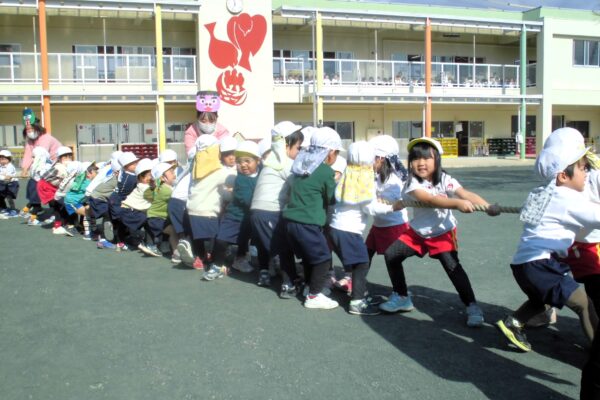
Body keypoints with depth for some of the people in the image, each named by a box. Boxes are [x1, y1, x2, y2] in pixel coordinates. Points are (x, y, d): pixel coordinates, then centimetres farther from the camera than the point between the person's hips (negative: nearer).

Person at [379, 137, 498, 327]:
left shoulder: (445, 180, -17)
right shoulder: (412, 183, -18)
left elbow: (466, 194, -32)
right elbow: (430, 200, -36)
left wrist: (488, 207, -50)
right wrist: (457, 203, -51)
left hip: (442, 232, -3)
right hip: (417, 231, 3)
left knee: (452, 265, -20)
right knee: (391, 255, 1)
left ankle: (472, 307, -7)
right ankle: (402, 297, 20)